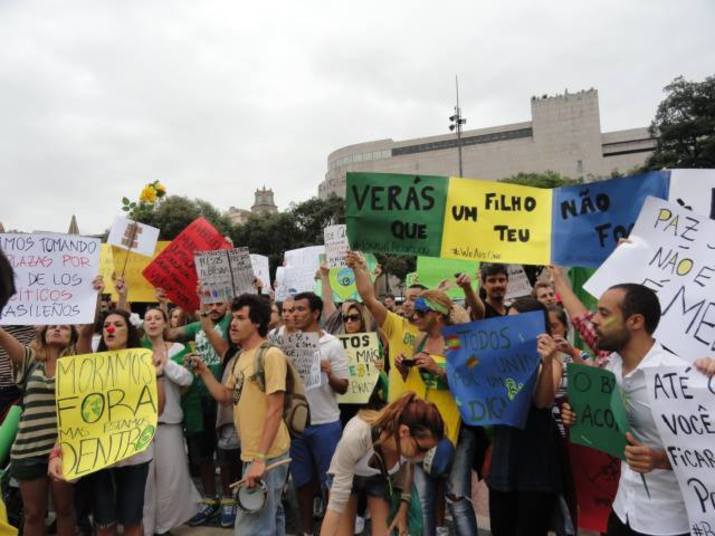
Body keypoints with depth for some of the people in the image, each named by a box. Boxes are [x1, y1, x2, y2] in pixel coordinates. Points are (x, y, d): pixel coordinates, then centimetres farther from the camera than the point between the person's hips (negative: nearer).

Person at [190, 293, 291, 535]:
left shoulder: (271, 355, -17)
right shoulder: (240, 357, 10)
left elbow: (275, 410, -21)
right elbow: (225, 396, 13)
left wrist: (260, 458, -23)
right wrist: (204, 371, 3)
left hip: (267, 455, -8)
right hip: (251, 452, 8)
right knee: (269, 516, 21)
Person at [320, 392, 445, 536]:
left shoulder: (413, 442, -30)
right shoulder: (356, 435, -44)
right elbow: (336, 504, -36)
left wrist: (403, 509, -11)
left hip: (380, 477, 3)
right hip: (345, 476, -3)